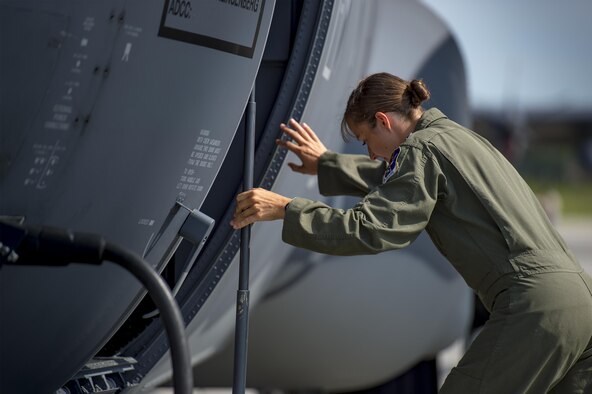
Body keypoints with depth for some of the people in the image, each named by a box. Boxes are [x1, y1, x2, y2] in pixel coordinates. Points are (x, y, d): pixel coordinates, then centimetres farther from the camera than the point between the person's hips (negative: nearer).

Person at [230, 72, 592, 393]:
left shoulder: (422, 148, -4)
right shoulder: (455, 136, 24)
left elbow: (371, 229, -14)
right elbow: (396, 180, 41)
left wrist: (284, 209, -9)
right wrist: (326, 165, 49)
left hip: (535, 306, -10)